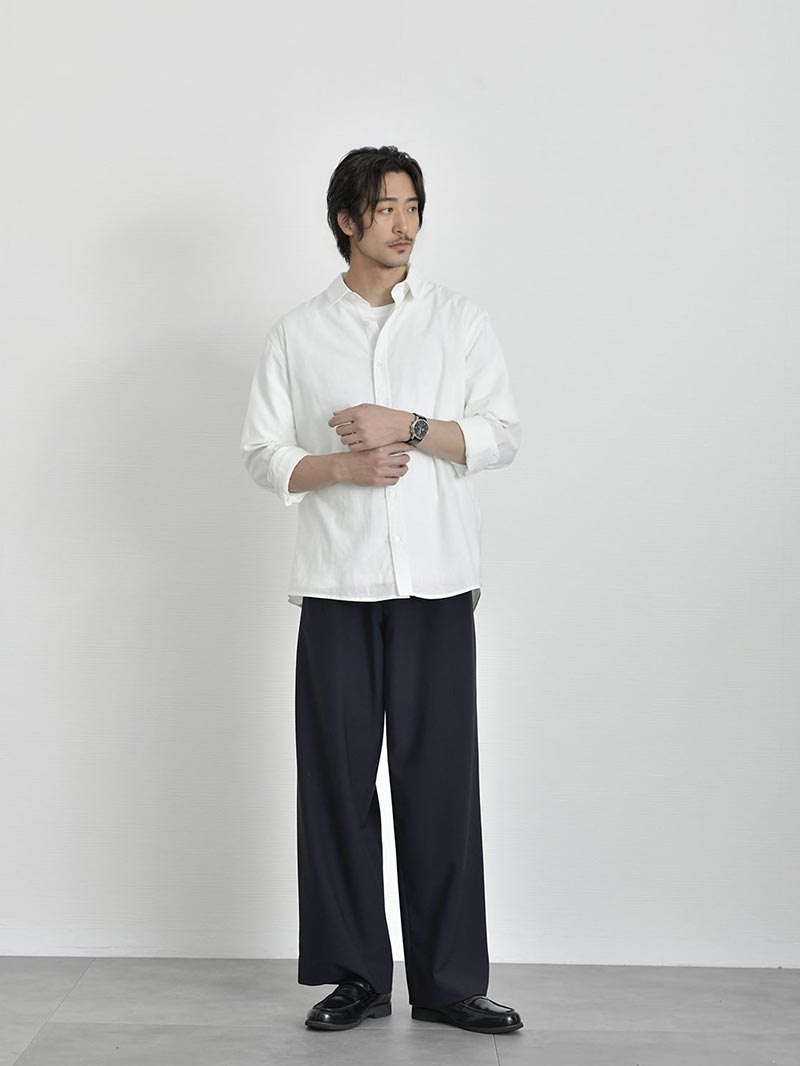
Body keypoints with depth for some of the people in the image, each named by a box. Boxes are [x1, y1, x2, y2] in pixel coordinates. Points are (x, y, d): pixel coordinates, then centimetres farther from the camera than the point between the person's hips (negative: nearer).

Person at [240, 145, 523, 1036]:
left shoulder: (461, 321, 10)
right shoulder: (298, 332, 10)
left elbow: (502, 437, 2)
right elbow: (261, 453, 7)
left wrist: (409, 426, -13)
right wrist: (340, 466, -11)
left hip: (437, 584, 0)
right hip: (337, 584, 1)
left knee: (439, 779, -1)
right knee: (338, 778, 2)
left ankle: (448, 979, 7)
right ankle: (355, 975, 13)